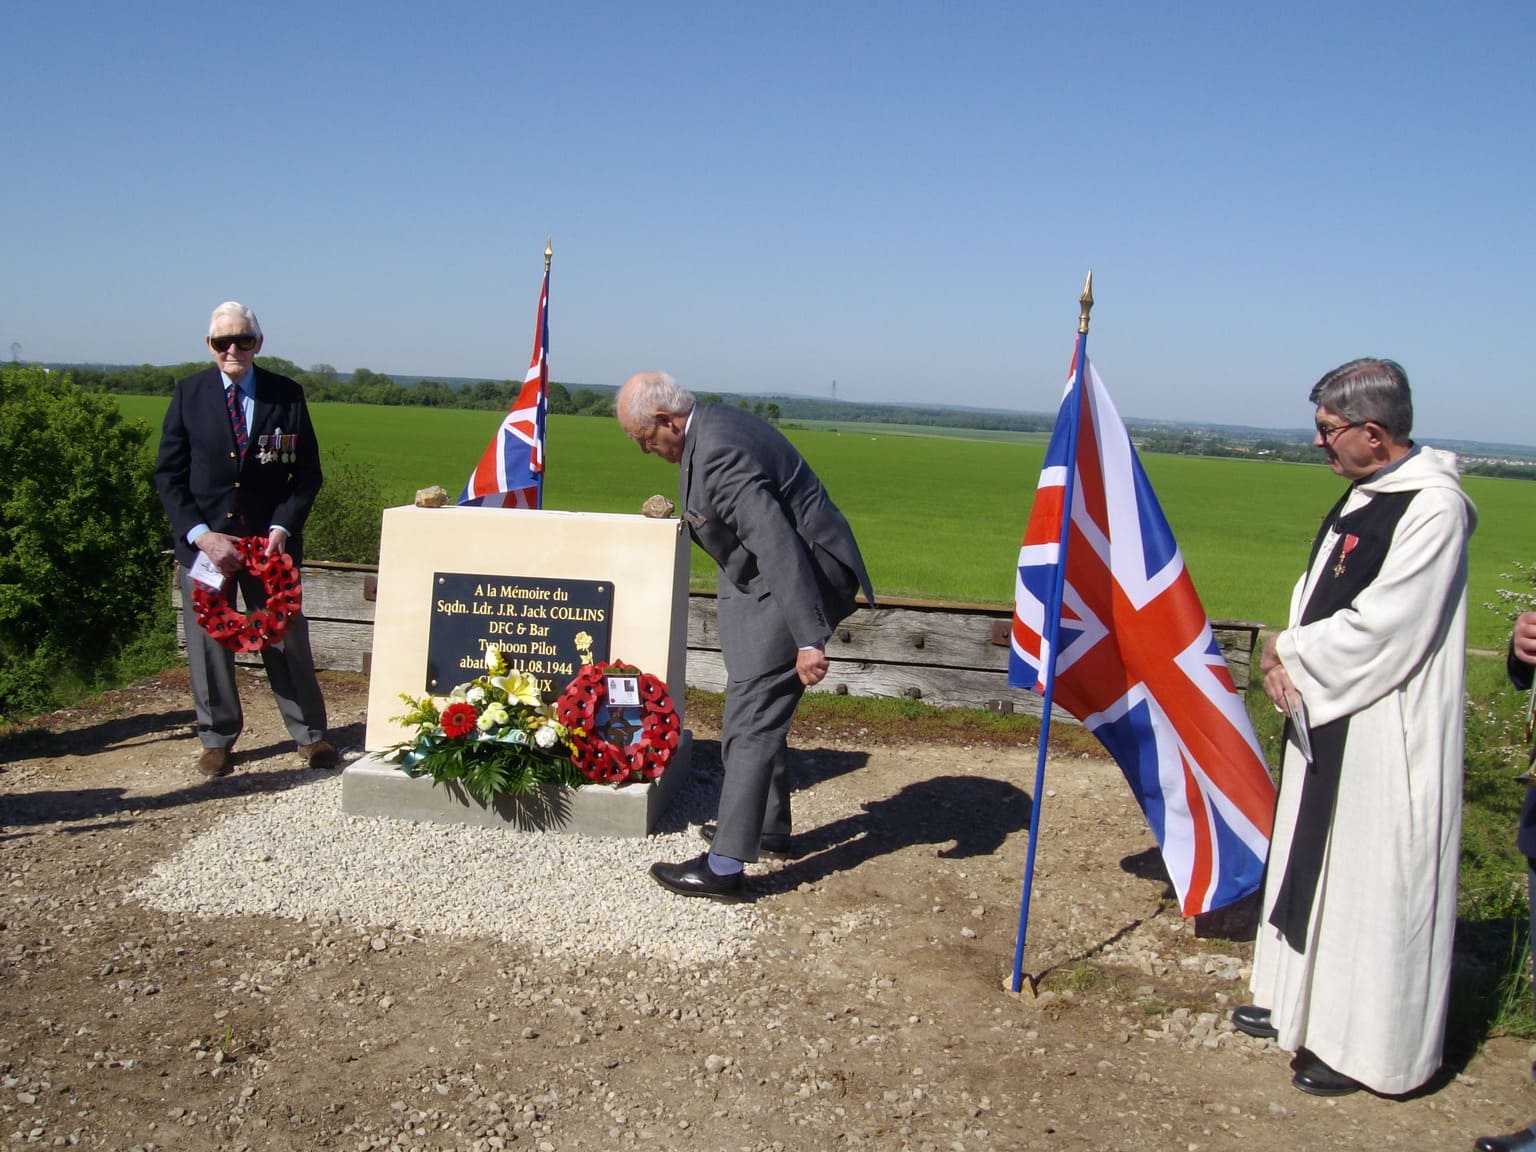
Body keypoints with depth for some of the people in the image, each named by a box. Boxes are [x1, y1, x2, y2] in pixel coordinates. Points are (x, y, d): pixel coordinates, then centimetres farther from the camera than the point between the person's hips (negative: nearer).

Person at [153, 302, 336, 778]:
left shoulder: (286, 395, 0)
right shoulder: (189, 394, 1)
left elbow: (307, 472, 2)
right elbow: (168, 475, 1)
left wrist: (282, 528, -12)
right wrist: (201, 534, -11)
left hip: (271, 537, -1)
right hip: (204, 537, 1)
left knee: (286, 633, 4)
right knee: (209, 640, 8)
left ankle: (310, 733, 17)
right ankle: (216, 738, 23)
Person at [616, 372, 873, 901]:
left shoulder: (719, 454, -26)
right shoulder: (712, 423, 7)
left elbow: (779, 546, -31)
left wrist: (808, 640, -32)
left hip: (801, 577, -11)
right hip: (769, 578, 11)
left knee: (751, 718, -8)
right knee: (756, 708, 21)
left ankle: (725, 867, -3)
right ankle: (769, 827, 35)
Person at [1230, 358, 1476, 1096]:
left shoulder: (1433, 507, -20)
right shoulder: (1363, 496, 10)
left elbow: (1383, 628, -23)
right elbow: (1315, 590, 14)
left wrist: (1288, 653, -10)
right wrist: (1289, 660, -4)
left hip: (1387, 736, -10)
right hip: (1330, 716, 10)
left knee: (1375, 882, 2)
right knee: (1318, 862, 19)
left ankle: (1367, 1045, 16)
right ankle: (1306, 1004, 36)